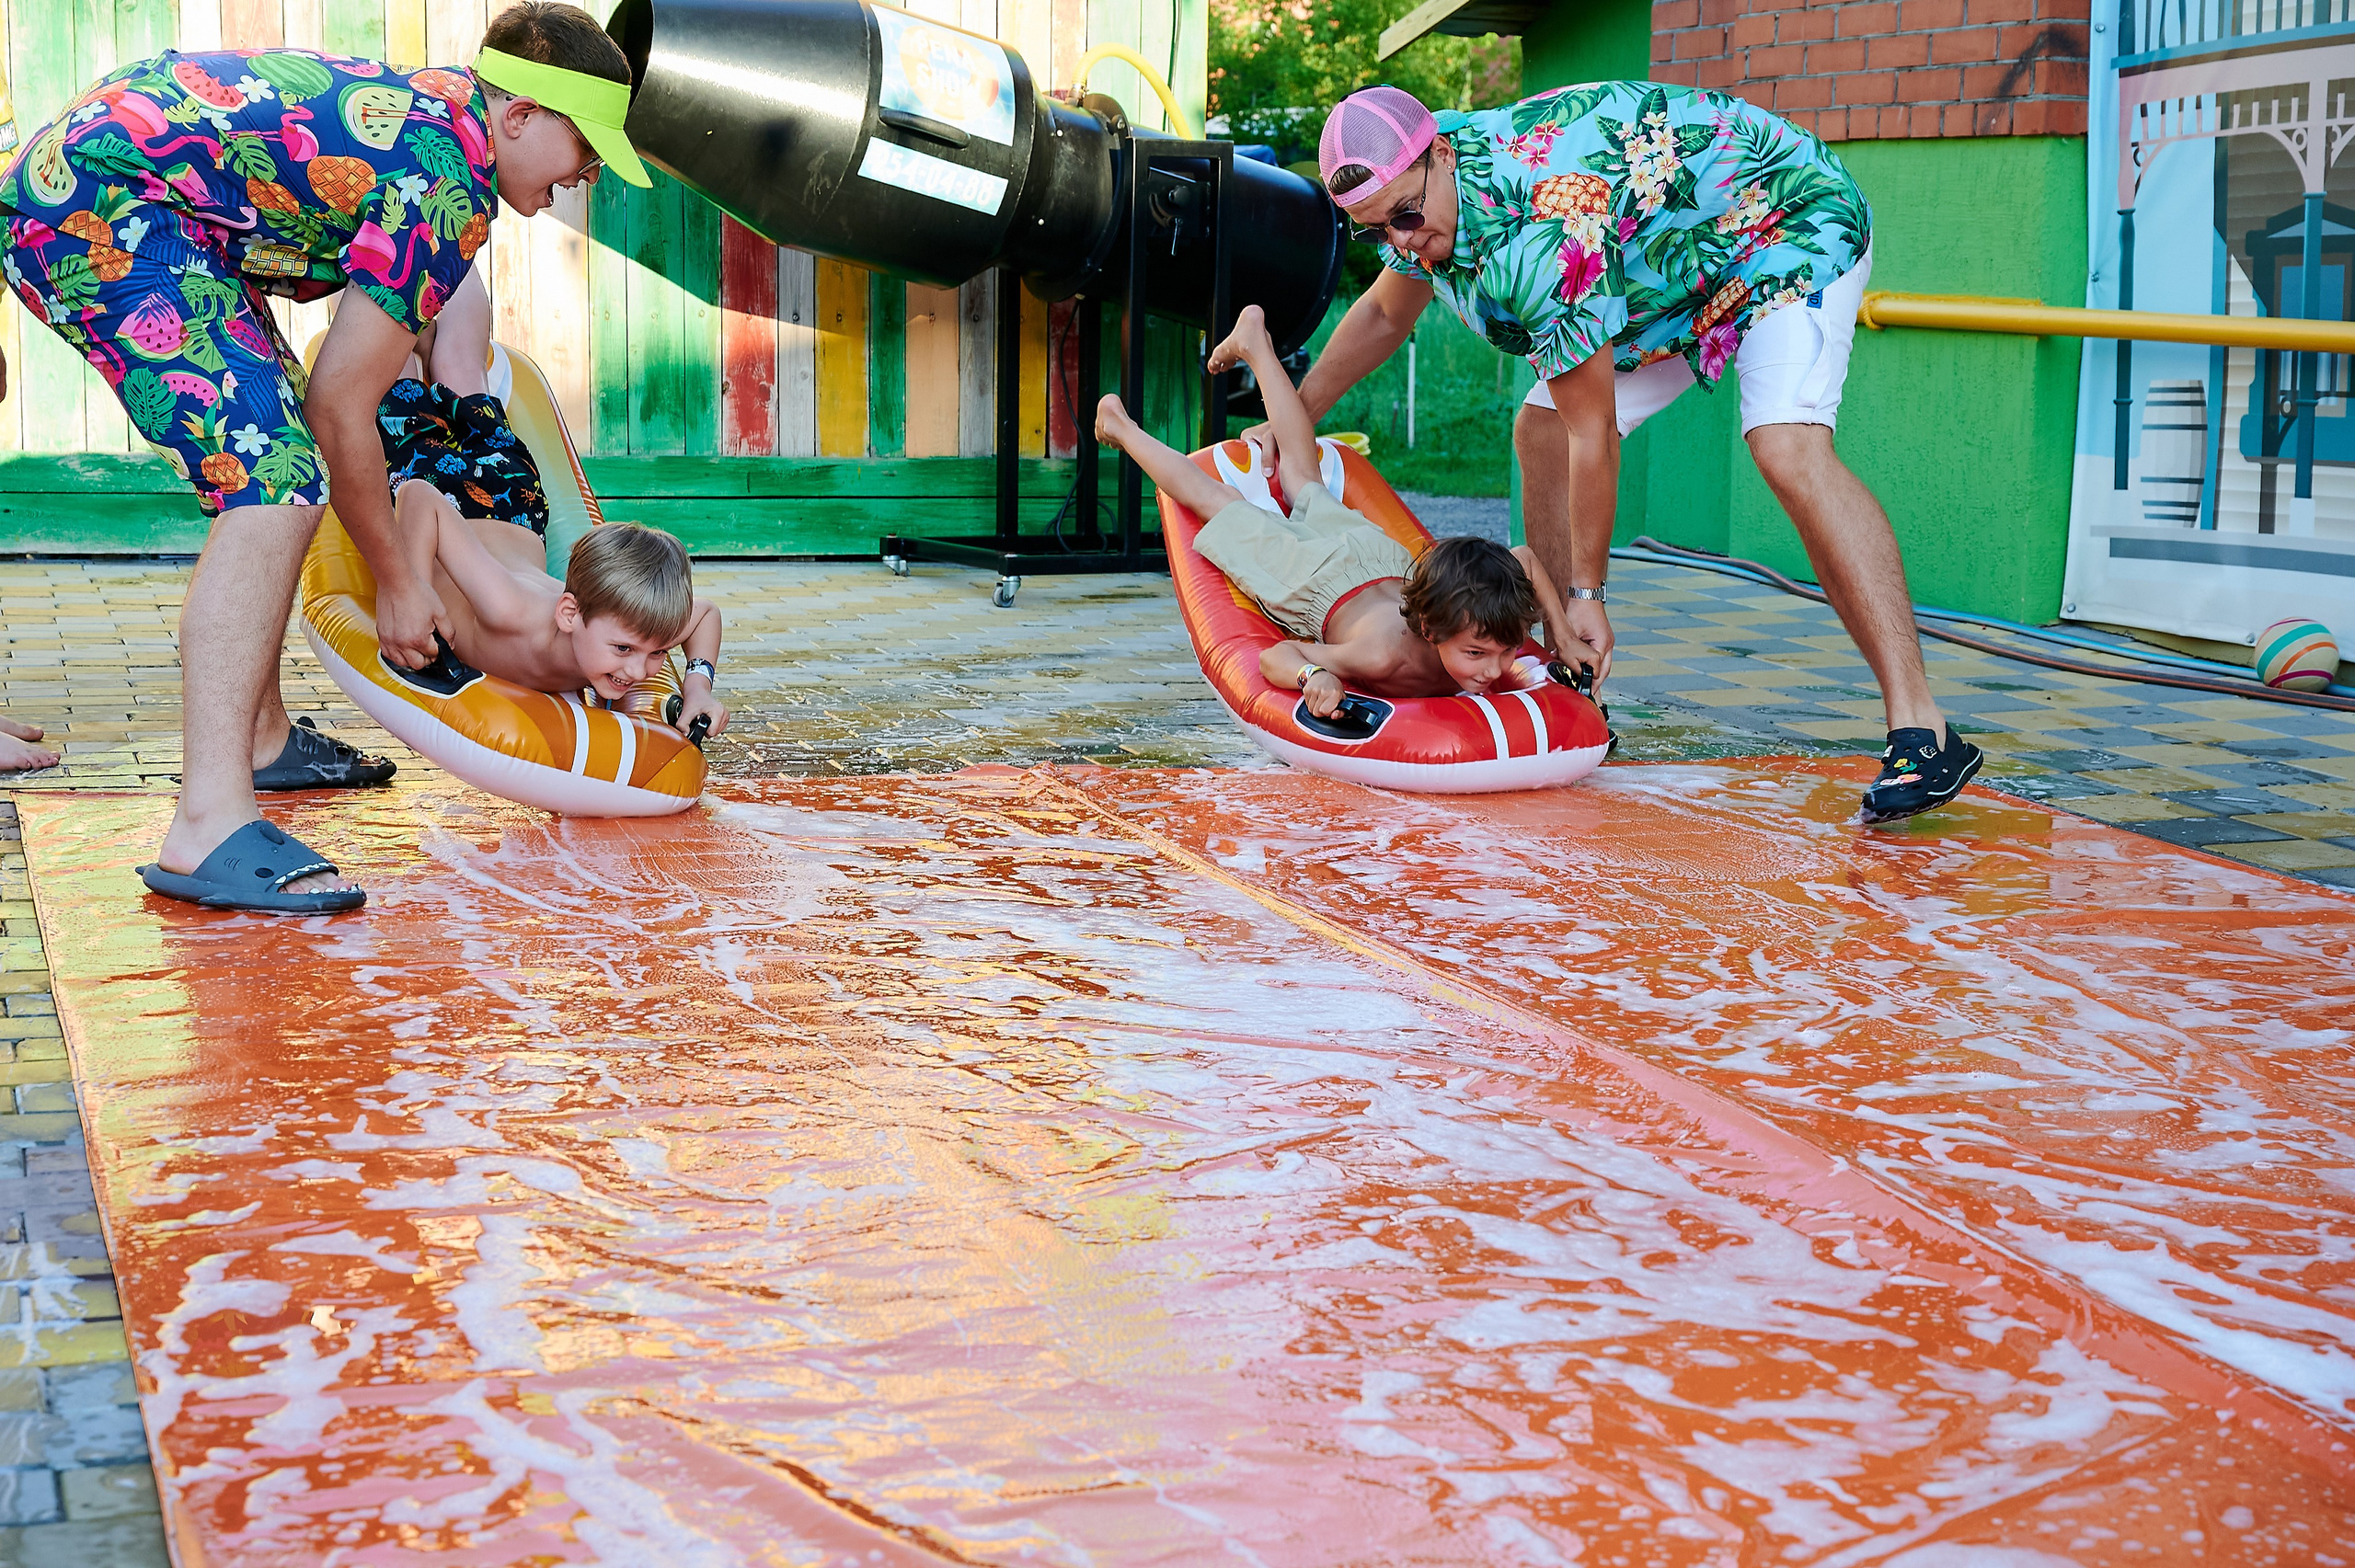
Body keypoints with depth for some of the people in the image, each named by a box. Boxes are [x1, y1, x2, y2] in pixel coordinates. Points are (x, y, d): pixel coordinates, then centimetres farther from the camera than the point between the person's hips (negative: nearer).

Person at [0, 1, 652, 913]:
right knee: (275, 483, -19)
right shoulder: (453, 188, -12)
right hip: (105, 209, -11)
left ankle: (257, 735, 28)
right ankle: (208, 829, -26)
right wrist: (397, 583, 1)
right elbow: (342, 405, -10)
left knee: (273, 468, 19)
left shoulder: (422, 104, 16)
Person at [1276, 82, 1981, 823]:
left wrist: (1585, 592, -21)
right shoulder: (1424, 194, -10)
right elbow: (1385, 314, 14)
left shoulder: (1539, 240, -37)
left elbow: (1594, 433, -29)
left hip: (1790, 224, -10)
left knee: (1789, 451, -31)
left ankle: (1920, 727, -35)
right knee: (1540, 433, 2)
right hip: (1676, 269, 10)